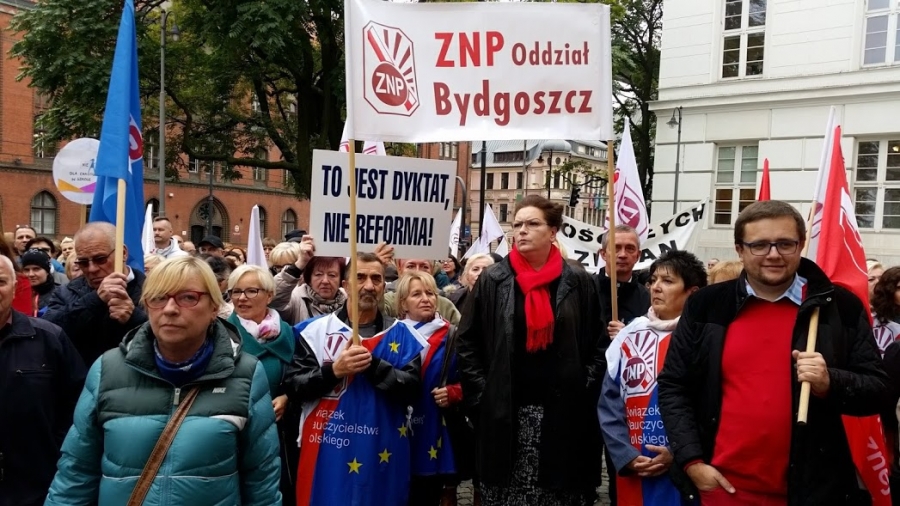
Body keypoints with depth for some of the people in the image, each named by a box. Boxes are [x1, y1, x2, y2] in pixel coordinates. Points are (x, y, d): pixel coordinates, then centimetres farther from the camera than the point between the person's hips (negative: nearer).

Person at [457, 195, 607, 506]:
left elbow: (599, 345, 4)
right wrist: (482, 393, -3)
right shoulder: (492, 281, 0)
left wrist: (585, 389, -4)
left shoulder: (578, 284, 2)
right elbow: (467, 343, 2)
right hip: (504, 413, 0)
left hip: (563, 413, 0)